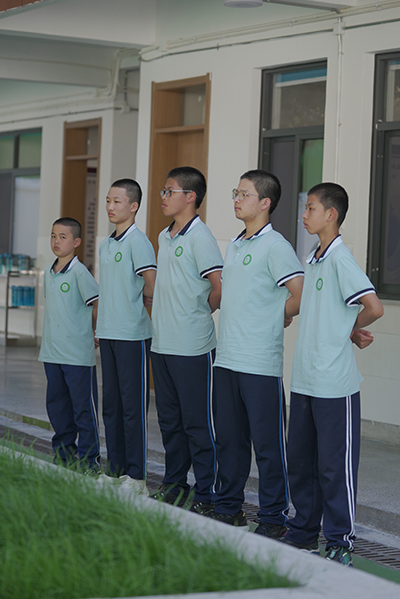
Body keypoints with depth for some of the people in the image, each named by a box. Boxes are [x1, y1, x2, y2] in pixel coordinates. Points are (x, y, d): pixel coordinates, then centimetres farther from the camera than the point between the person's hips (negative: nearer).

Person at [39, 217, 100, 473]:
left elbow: (99, 304, -11)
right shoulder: (49, 272, 11)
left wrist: (90, 331, -1)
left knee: (83, 408, 0)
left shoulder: (79, 272, -12)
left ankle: (88, 459, 6)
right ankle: (64, 453, 25)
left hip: (78, 354, -7)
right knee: (56, 405, 13)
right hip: (52, 353, 7)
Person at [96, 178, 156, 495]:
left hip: (133, 334, -8)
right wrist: (101, 323, 13)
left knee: (133, 406, -3)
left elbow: (152, 287, -15)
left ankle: (136, 477, 1)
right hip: (108, 332, 8)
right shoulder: (106, 244, 14)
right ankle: (116, 470, 20)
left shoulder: (138, 240, -11)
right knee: (111, 405, 12)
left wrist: (134, 293, 2)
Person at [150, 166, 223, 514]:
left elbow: (221, 286, -17)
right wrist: (165, 314, 13)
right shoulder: (164, 237, 14)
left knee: (197, 423, -3)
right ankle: (174, 483, 25)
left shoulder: (199, 237, -13)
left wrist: (201, 312, -3)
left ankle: (206, 495, 3)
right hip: (162, 342, 8)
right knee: (169, 420, 15)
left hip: (192, 347, -8)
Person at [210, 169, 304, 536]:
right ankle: (228, 508, 24)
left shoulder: (275, 246, -10)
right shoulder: (234, 246, 15)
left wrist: (274, 321, -3)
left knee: (267, 443, -1)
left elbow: (301, 295, -15)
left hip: (261, 364, -8)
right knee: (228, 438, 14)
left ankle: (274, 517, 6)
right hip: (226, 358, 8)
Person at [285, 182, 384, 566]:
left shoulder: (340, 258, -13)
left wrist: (351, 329, -3)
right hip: (304, 379, 9)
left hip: (334, 383, -8)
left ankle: (340, 543, 8)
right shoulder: (313, 260, 13)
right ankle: (304, 533, 25)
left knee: (335, 465, -1)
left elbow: (374, 308, -21)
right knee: (300, 460, 14)